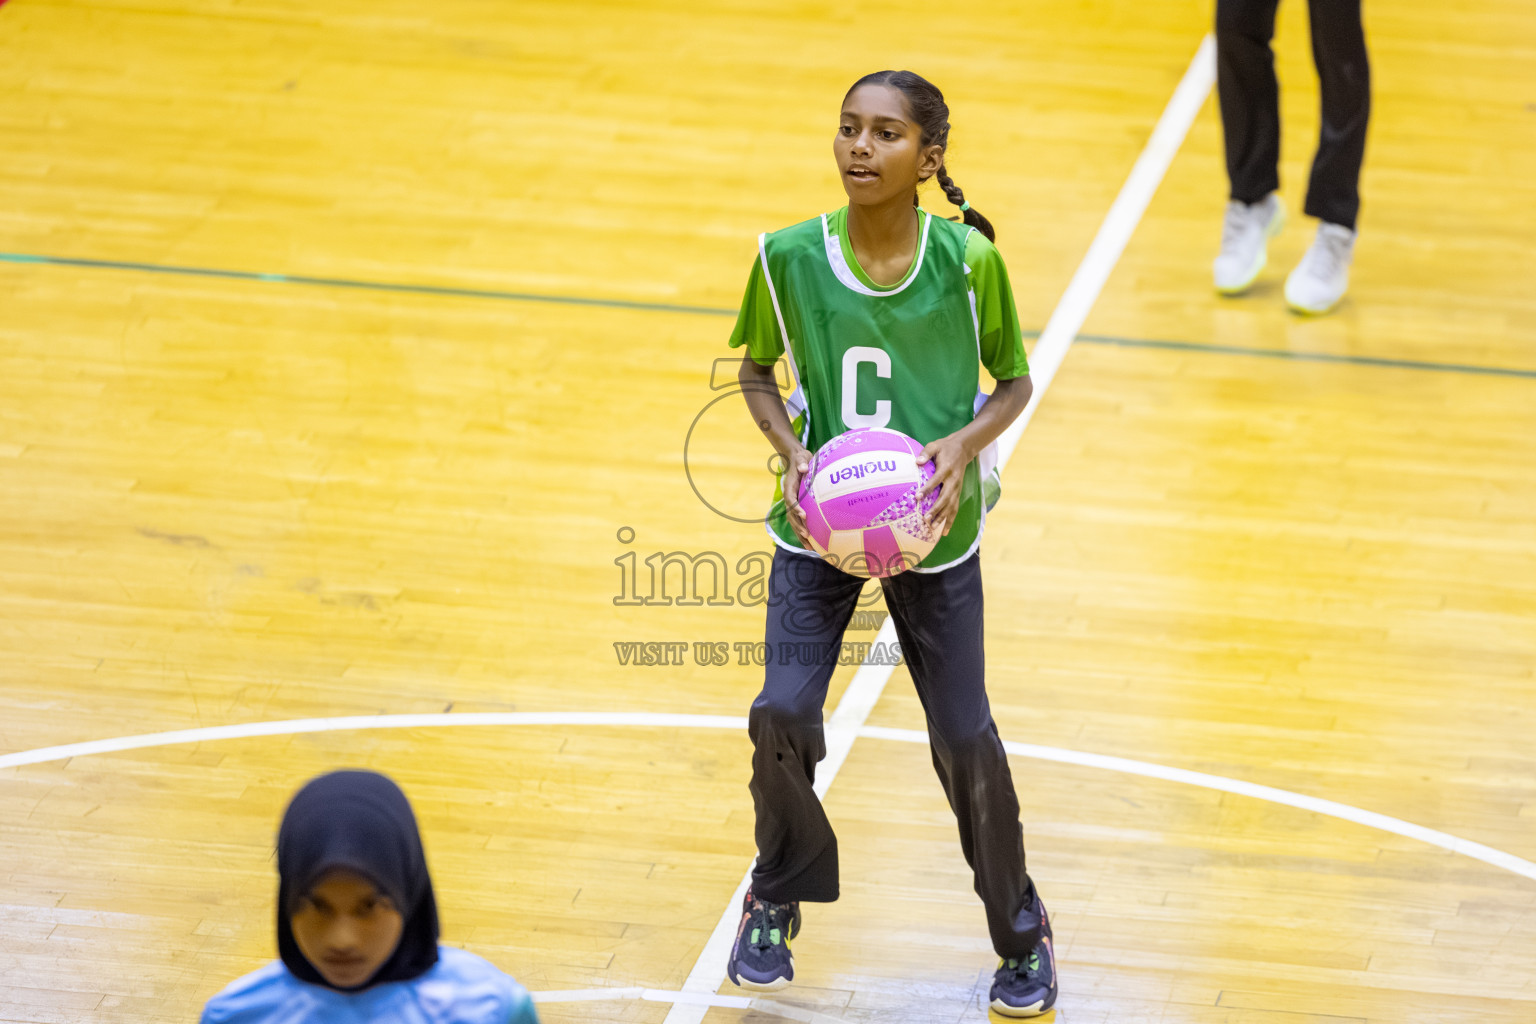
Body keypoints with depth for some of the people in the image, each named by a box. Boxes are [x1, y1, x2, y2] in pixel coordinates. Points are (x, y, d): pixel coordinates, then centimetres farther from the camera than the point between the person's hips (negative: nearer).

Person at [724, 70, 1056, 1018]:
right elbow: (759, 369, 5)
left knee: (965, 735, 1)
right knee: (783, 716, -9)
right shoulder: (789, 257, -11)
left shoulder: (968, 259, -14)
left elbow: (1014, 380, 0)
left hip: (933, 528, -1)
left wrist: (967, 443, -19)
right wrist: (792, 450, -13)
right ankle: (778, 902, 20)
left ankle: (1021, 928, 25)